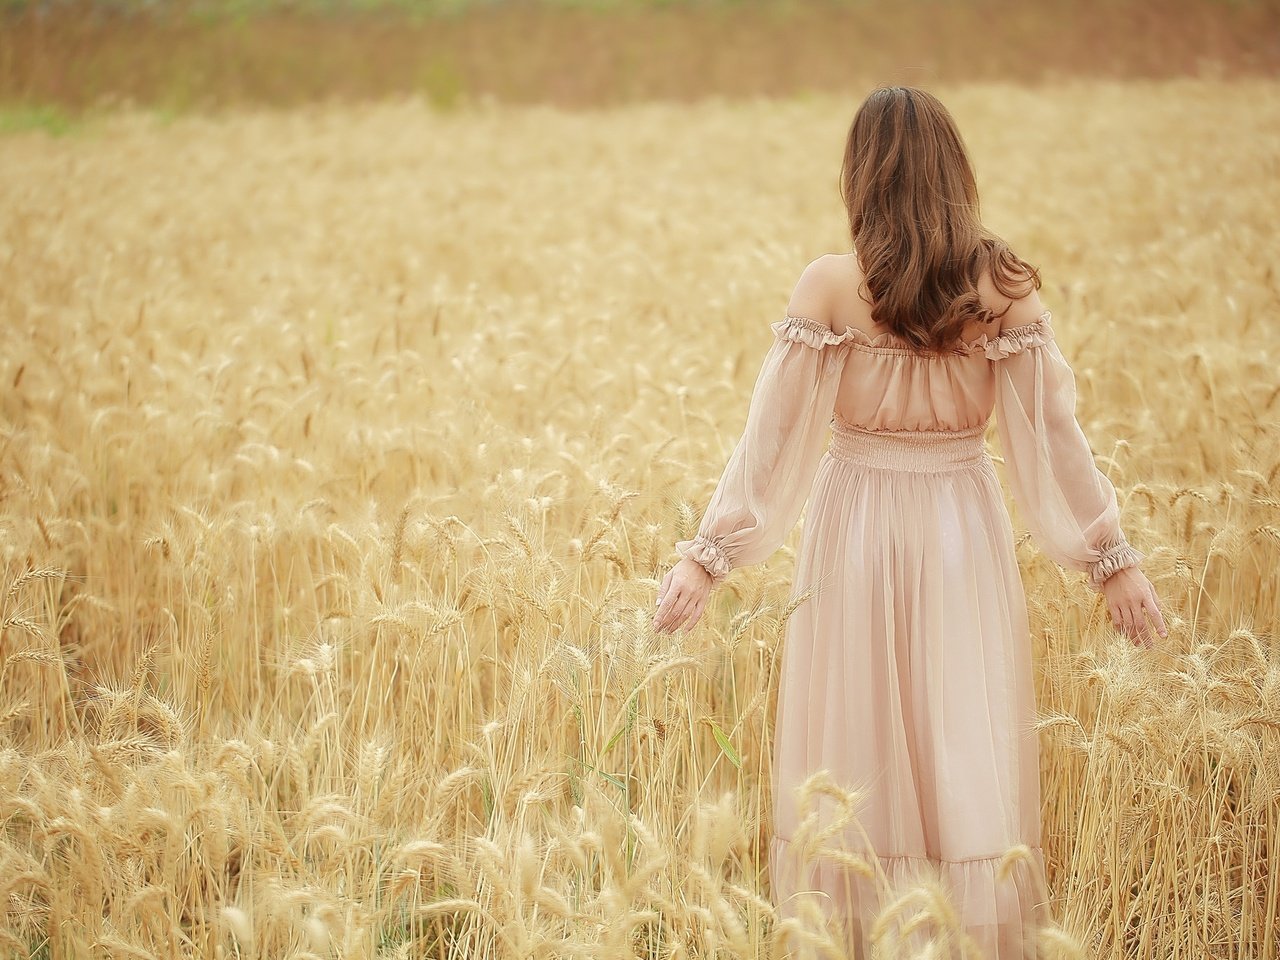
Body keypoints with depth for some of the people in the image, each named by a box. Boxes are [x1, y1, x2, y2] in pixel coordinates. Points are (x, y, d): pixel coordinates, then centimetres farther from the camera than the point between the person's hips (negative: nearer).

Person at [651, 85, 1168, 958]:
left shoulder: (830, 286, -10)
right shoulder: (1005, 286, -7)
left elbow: (773, 434, -9)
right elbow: (1052, 431, -4)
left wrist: (707, 555, -2)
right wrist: (1114, 557, 5)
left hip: (858, 529, -1)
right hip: (965, 531, 1)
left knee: (857, 755, 10)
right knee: (972, 752, 9)